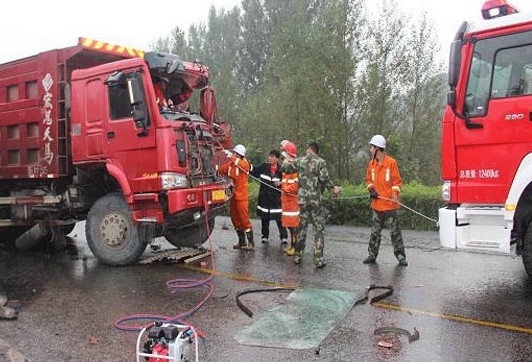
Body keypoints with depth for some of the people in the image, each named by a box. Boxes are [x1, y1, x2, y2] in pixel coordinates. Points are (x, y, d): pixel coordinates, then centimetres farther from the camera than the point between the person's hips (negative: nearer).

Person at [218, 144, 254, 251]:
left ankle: (251, 242, 3)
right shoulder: (230, 164, 10)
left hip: (241, 196, -6)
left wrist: (231, 156, -38)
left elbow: (241, 165, -30)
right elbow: (221, 171, 3)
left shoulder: (245, 163, -7)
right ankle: (241, 241, 23)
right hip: (232, 195, 6)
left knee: (244, 219, -6)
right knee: (235, 219, 12)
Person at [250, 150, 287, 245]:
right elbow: (254, 173, 15)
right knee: (264, 218, 11)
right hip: (264, 197, 3)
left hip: (276, 198, -3)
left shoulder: (281, 169, -4)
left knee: (279, 218, -2)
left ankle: (284, 237, 9)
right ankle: (265, 236, 25)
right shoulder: (264, 167, 3)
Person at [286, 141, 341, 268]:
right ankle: (318, 260, 1)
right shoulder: (320, 162, -6)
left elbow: (286, 169, 14)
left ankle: (298, 256, 21)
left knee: (302, 227, 15)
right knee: (319, 229, 3)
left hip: (302, 199, 4)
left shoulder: (299, 161, 5)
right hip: (315, 200, -4)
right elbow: (325, 178, -16)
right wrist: (333, 188, -2)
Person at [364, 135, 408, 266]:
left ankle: (400, 256, 10)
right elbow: (369, 180, 18)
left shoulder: (391, 162, -8)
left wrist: (394, 194, -18)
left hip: (390, 203, -5)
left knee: (395, 231, 2)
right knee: (375, 231, 10)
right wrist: (371, 189, -1)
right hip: (377, 204, 5)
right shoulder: (371, 164, 8)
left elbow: (397, 181, -5)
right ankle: (372, 255, 19)